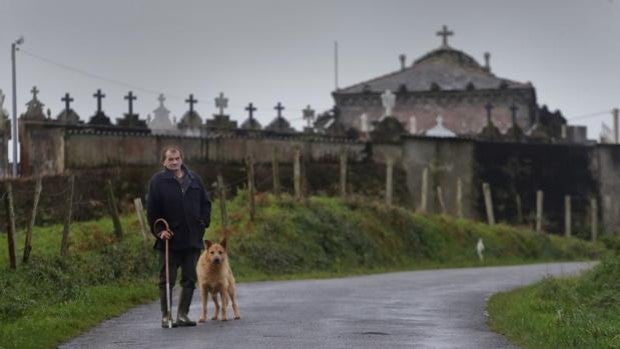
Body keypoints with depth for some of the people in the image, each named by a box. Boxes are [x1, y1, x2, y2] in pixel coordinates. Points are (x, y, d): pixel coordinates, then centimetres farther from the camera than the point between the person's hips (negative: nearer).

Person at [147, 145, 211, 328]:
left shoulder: (194, 178, 9)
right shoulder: (158, 181, -3)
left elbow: (205, 203, 16)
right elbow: (152, 210, -3)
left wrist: (203, 222, 4)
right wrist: (159, 230, -11)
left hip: (193, 238, 4)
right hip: (170, 239, -4)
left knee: (190, 279, 5)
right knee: (167, 279, 0)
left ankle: (183, 314, 13)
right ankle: (166, 316, 6)